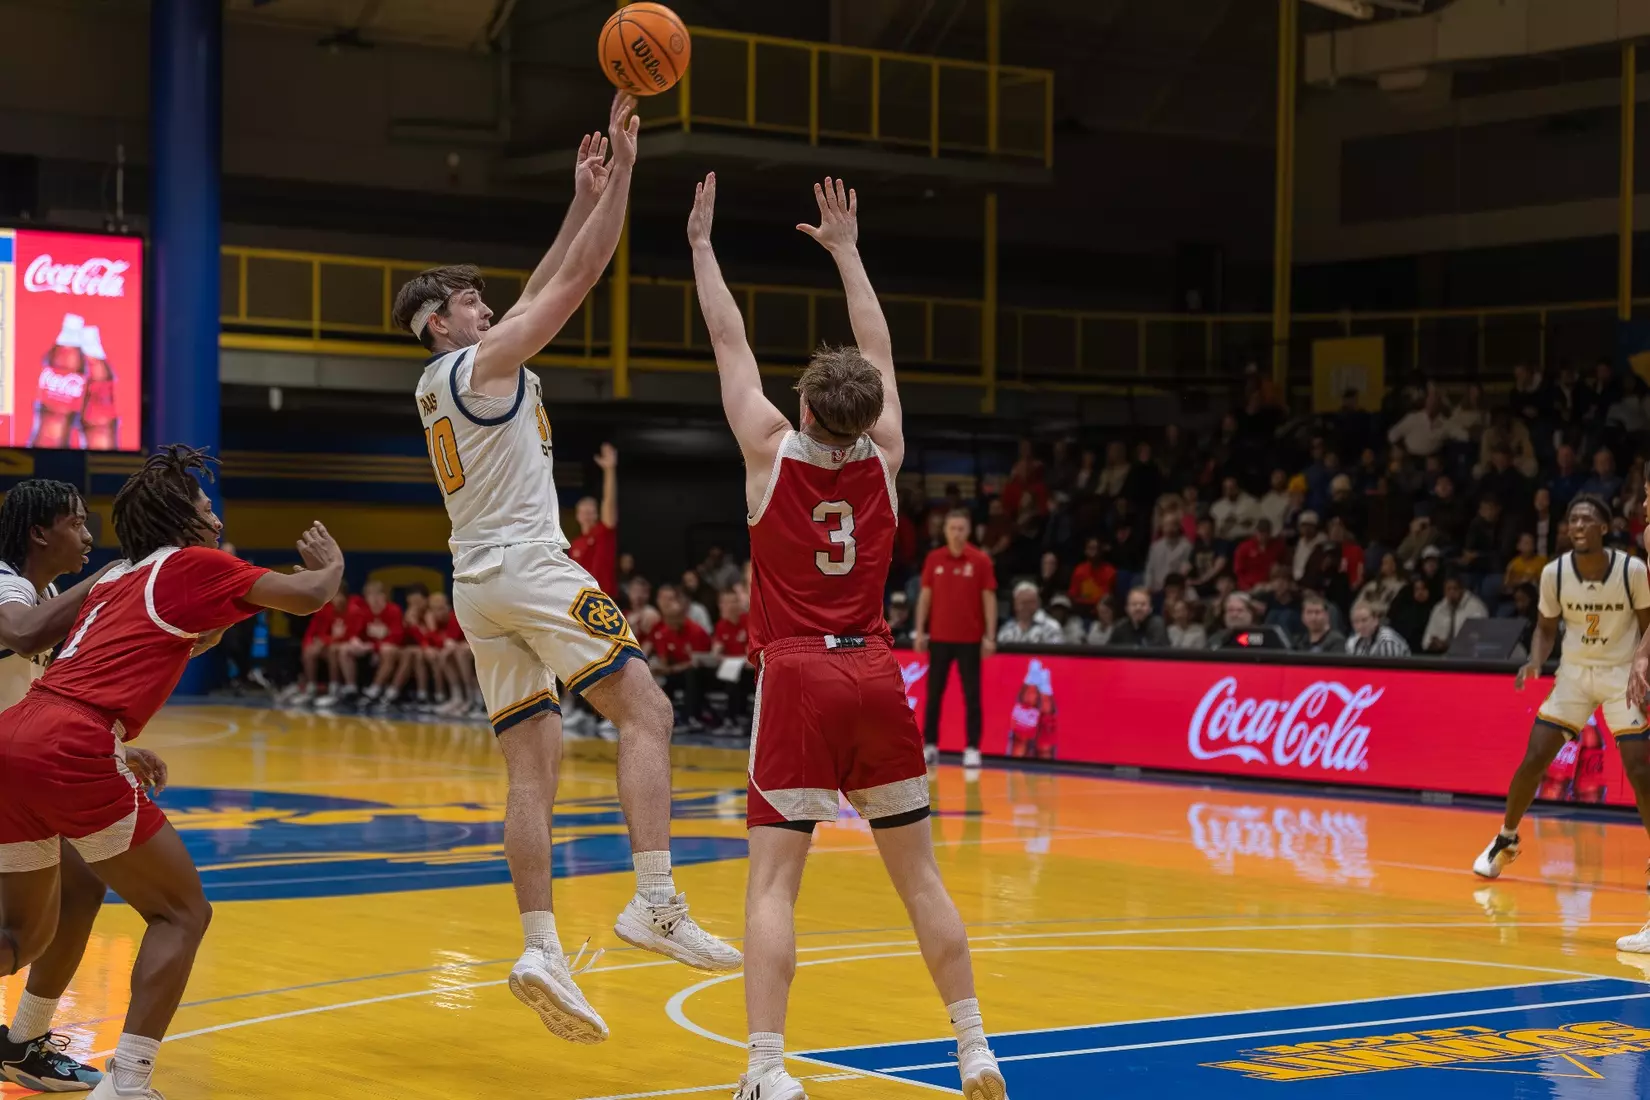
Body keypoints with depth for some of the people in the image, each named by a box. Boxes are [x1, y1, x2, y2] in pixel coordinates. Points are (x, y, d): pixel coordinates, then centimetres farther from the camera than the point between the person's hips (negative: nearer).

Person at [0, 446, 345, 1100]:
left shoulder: (114, 580, 28)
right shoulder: (192, 564, 7)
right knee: (182, 912, 7)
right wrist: (331, 562, 22)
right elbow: (307, 597, 4)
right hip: (70, 751, -7)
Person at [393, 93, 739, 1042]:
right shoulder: (481, 363, -3)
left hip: (480, 588, 9)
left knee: (536, 765, 3)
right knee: (646, 711, -8)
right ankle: (657, 903, -18)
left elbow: (542, 294, 27)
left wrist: (583, 201, 26)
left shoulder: (440, 384, 20)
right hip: (530, 569, -9)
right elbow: (581, 279, -6)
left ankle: (541, 946, -7)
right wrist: (622, 166, -2)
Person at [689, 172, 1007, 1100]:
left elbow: (732, 344, 7)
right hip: (877, 677, 3)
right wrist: (846, 249, 29)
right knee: (920, 875, 11)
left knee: (774, 882, -6)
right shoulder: (884, 459, 4)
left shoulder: (773, 453, -2)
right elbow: (880, 350, 18)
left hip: (797, 678, -3)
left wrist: (703, 244, 19)